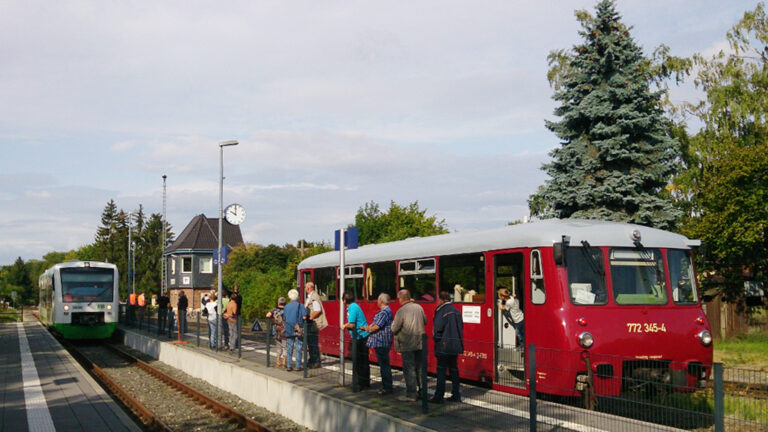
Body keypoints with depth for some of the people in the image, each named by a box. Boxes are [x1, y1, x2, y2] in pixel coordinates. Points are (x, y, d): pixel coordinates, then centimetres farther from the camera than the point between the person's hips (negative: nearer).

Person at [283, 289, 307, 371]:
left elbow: (283, 318, 6)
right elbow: (304, 317, -12)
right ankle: (298, 366, 2)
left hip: (289, 330, 3)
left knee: (289, 348, 8)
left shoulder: (286, 306, 5)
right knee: (298, 348, 3)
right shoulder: (300, 306, -5)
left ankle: (289, 366, 8)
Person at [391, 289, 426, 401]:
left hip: (407, 344, -6)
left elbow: (394, 328, -12)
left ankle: (412, 393, 2)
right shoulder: (419, 307, 3)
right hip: (420, 343, 6)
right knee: (420, 367, 16)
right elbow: (425, 321, 15)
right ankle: (422, 391, 23)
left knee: (409, 368, 1)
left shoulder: (401, 311, -15)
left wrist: (393, 323, 7)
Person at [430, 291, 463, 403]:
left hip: (444, 345, -7)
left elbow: (437, 328, -14)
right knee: (454, 369, 13)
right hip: (456, 346, 7)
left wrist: (436, 339, 3)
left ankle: (439, 396, -3)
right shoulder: (456, 311, 11)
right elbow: (461, 327, 15)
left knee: (441, 370, -3)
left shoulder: (441, 311, -12)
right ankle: (456, 395, 15)